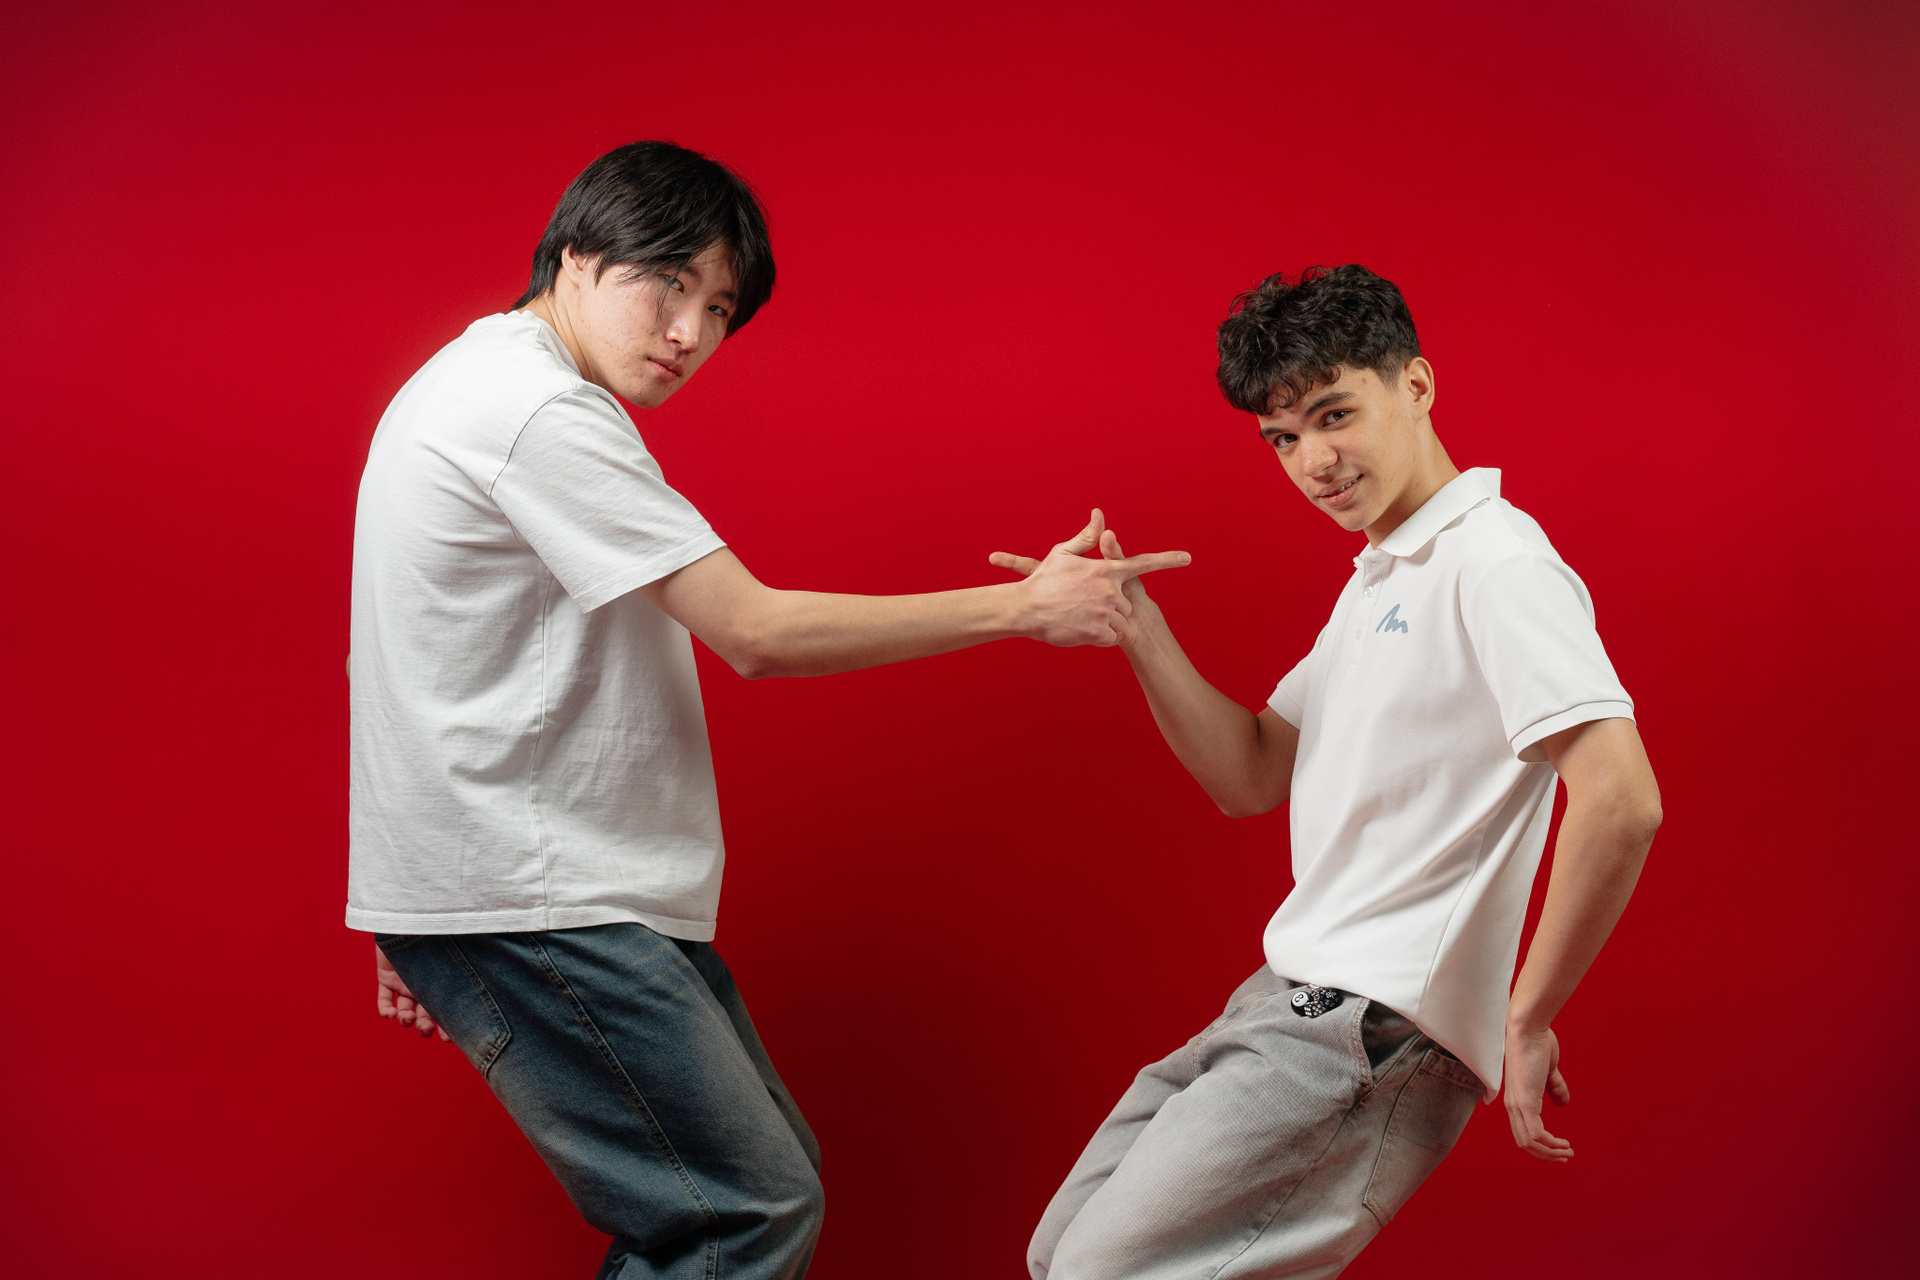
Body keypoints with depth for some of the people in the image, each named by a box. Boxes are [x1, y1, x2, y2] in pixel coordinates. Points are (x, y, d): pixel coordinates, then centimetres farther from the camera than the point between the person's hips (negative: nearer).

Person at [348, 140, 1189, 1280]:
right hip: (522, 905, -11)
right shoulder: (538, 409, -17)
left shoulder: (493, 385, 16)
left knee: (774, 1179, 14)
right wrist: (1026, 608, -13)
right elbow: (757, 633, -19)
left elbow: (460, 669, 18)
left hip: (559, 887, 11)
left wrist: (426, 921, 21)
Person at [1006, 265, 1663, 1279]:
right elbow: (1249, 779, 15)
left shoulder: (1495, 561, -14)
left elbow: (1621, 801, -25)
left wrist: (1526, 1022, -19)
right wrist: (1136, 627, 3)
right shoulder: (1376, 578, 18)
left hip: (1374, 1030, -10)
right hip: (1285, 1002, 10)